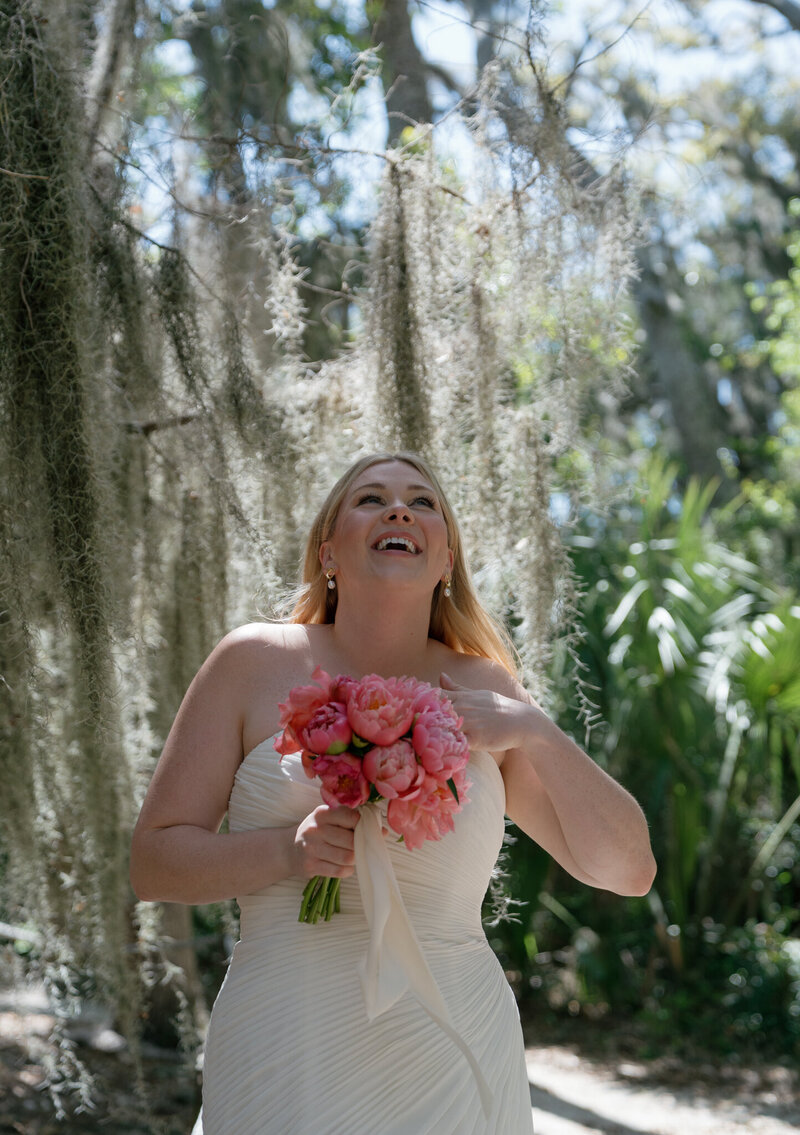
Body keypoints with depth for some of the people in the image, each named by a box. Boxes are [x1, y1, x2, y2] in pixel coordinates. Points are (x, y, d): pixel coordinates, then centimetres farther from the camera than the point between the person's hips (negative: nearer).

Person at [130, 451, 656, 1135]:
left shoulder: (484, 691, 3)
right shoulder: (255, 663, -2)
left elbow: (629, 871, 3)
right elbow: (153, 862, -1)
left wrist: (536, 732, -11)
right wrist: (287, 851, -19)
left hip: (455, 1073, 2)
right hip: (287, 1071, -2)